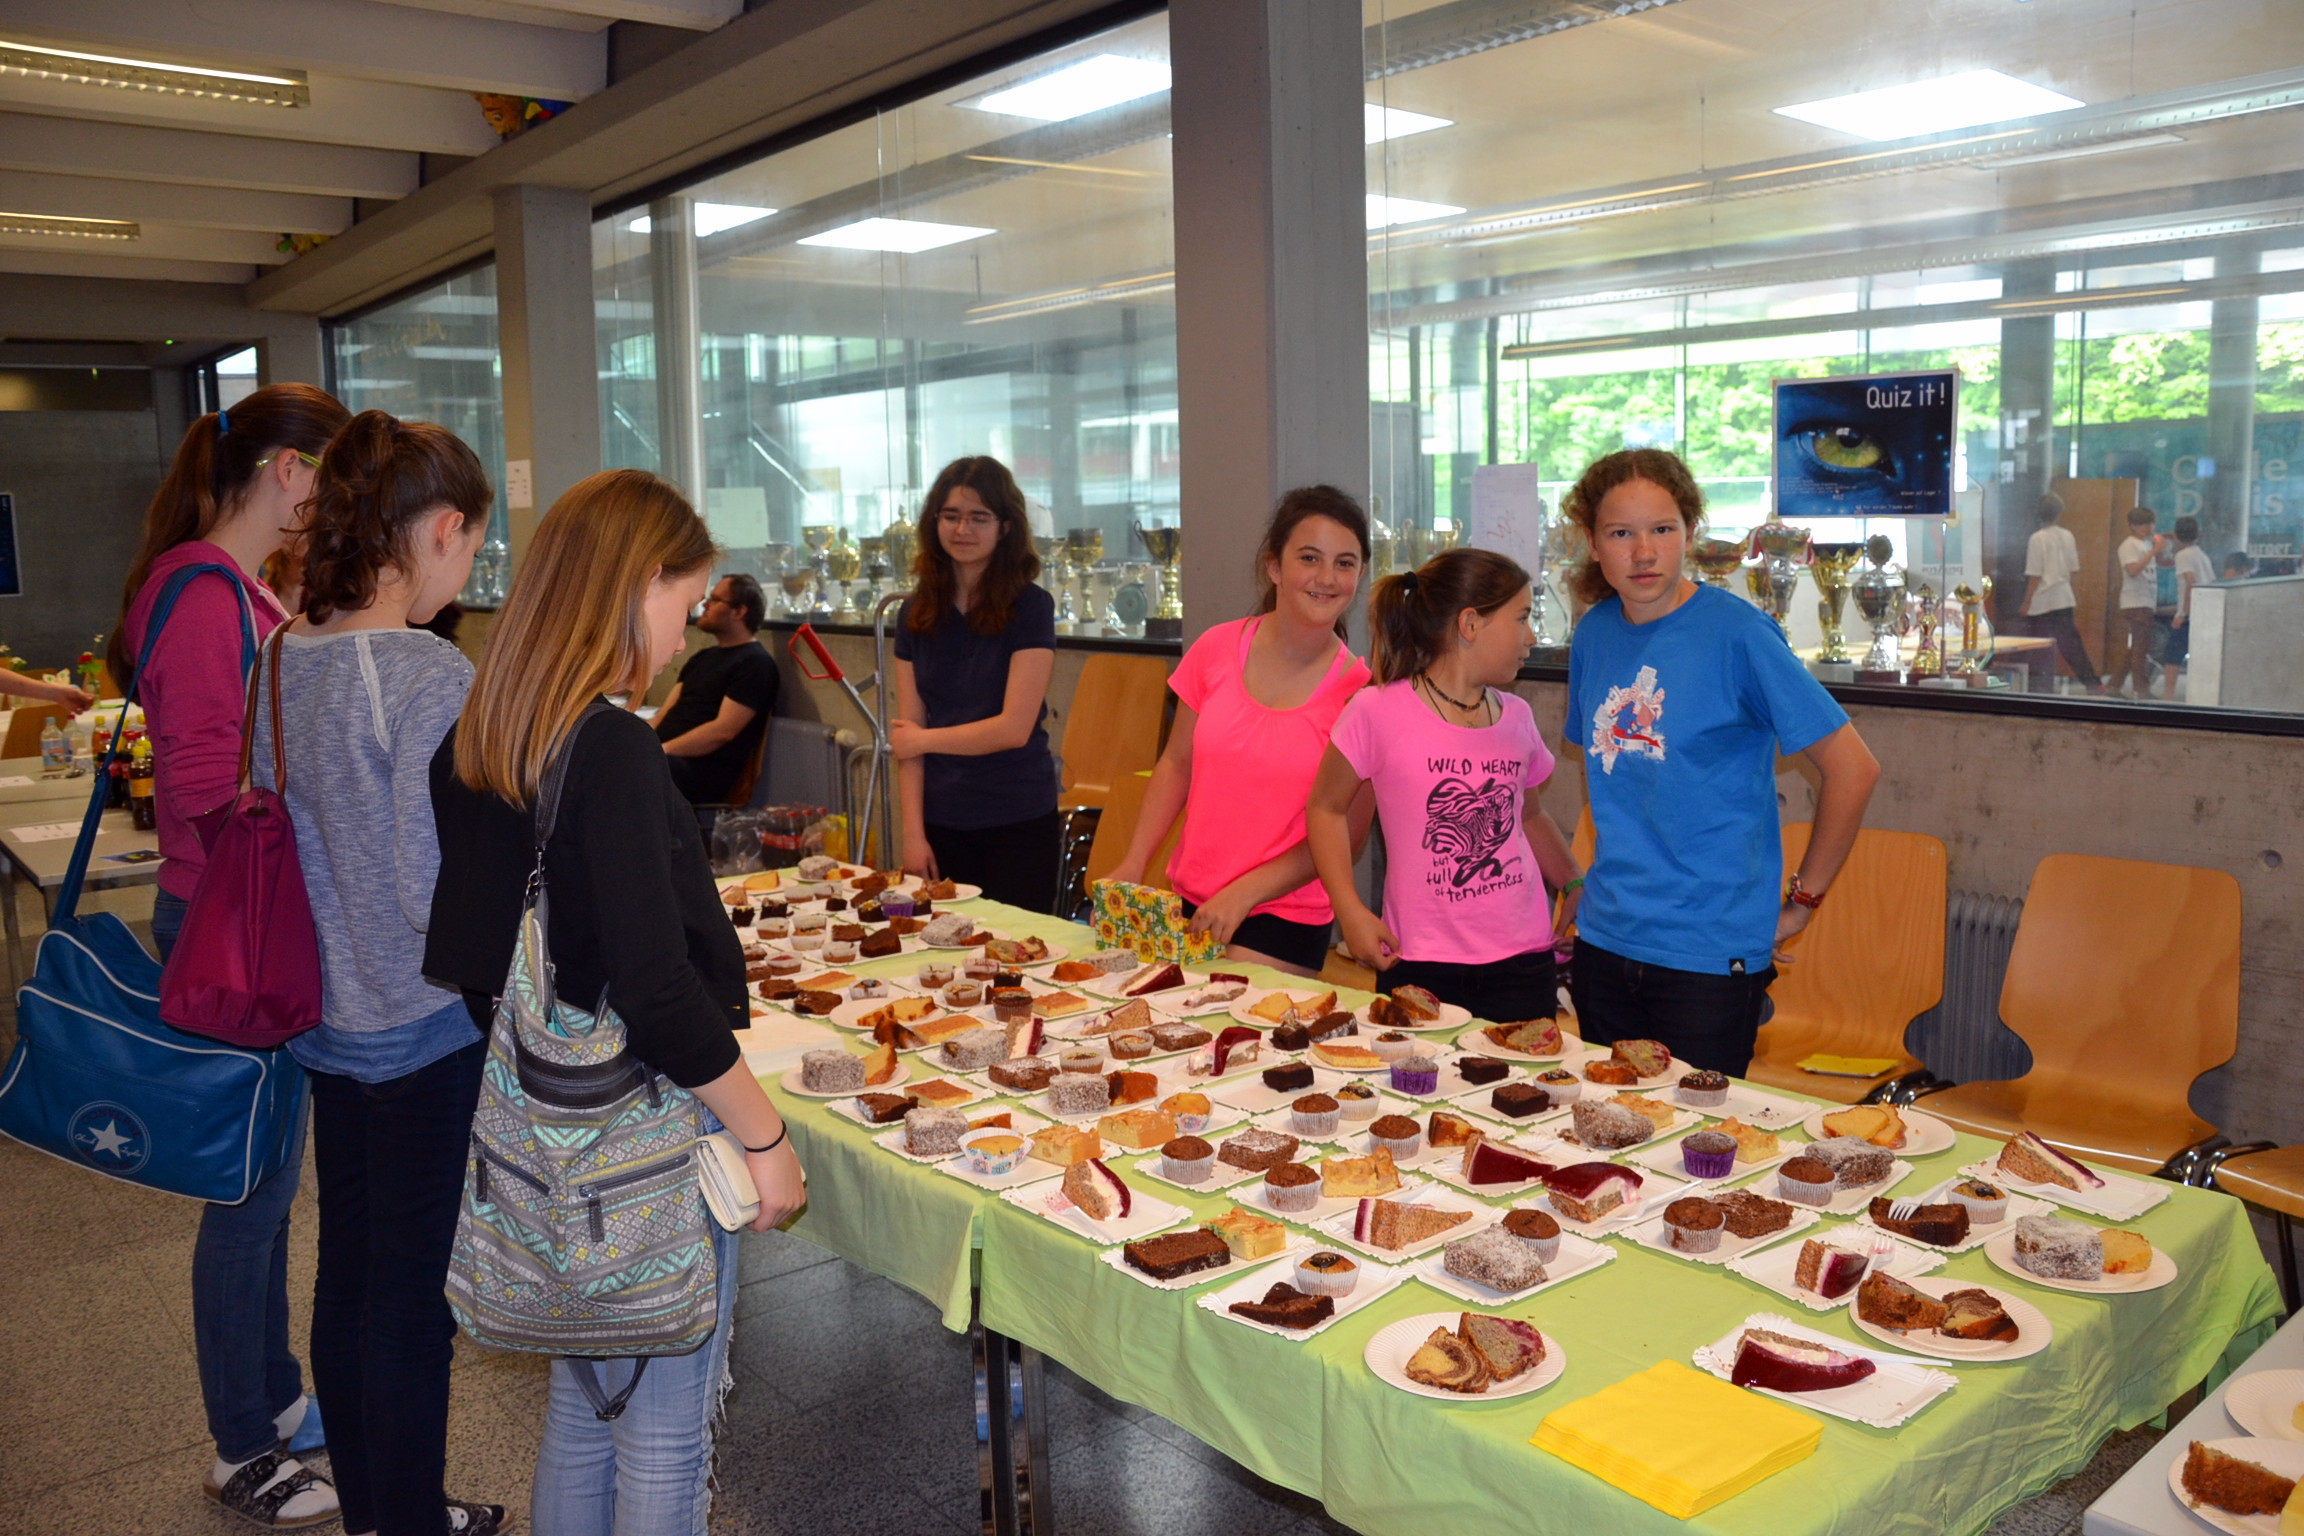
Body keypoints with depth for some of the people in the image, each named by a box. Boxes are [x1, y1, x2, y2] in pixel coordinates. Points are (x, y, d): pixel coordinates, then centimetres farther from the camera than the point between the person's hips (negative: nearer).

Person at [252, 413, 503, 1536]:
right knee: (414, 1298, 6)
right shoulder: (427, 674, -22)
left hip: (330, 1016, 8)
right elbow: (435, 888, -25)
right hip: (427, 1029, -8)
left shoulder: (282, 658, 3)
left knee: (349, 1272, 20)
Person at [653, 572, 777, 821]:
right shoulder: (703, 658, 26)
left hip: (703, 773, -9)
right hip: (668, 757, 9)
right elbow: (667, 713, 19)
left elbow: (723, 730, -14)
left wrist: (660, 751, -17)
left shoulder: (755, 664, -4)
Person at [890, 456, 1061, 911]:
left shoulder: (1030, 608, -6)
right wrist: (913, 832, -2)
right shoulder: (915, 615, 6)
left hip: (1019, 824, -3)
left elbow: (1014, 728, -11)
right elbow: (908, 733, 4)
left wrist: (925, 740, -2)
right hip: (941, 824, 3)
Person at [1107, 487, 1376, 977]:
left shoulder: (1358, 690, -11)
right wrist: (1133, 864, -1)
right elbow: (1176, 765, 8)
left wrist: (1244, 892, -14)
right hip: (1188, 901, 3)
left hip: (1285, 921, -3)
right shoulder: (1218, 650, -3)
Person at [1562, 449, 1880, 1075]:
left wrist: (1800, 901, -7)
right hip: (1604, 942, 5)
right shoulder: (1594, 633, 4)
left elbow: (1853, 768, -12)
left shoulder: (1736, 632, -13)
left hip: (1710, 953, -5)